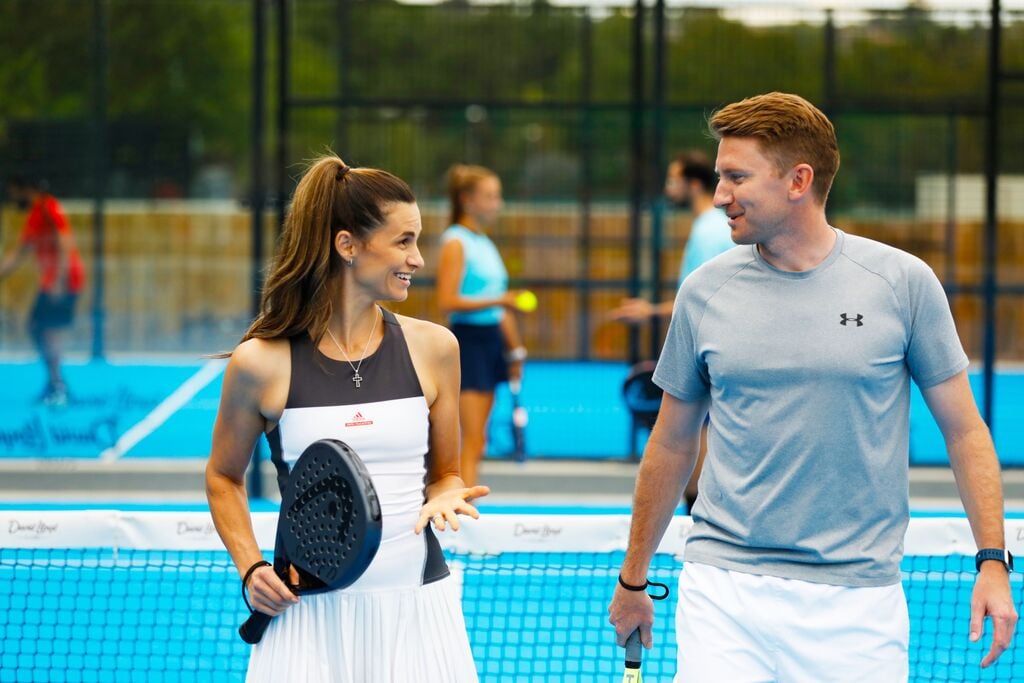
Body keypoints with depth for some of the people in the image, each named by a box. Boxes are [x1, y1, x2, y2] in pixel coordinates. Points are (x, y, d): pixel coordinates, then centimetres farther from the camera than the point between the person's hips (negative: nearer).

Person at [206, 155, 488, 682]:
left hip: (418, 605, 2)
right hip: (309, 612, -2)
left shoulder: (433, 348, 3)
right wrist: (250, 568, -3)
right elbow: (224, 478, 10)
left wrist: (444, 496, -9)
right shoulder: (262, 362, -4)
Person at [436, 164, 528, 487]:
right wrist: (496, 301, -24)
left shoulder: (485, 244, 16)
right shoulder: (456, 242, -8)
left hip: (491, 340, 8)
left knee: (476, 441, 8)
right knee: (473, 441, -13)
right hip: (467, 339, -8)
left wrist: (515, 349, 20)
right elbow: (447, 301, -18)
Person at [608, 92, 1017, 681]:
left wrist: (993, 563, -5)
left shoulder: (904, 283, -2)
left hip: (858, 600, -1)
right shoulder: (705, 292, 3)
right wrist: (633, 578, 16)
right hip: (724, 588, 1)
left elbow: (964, 429, 3)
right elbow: (672, 444, 13)